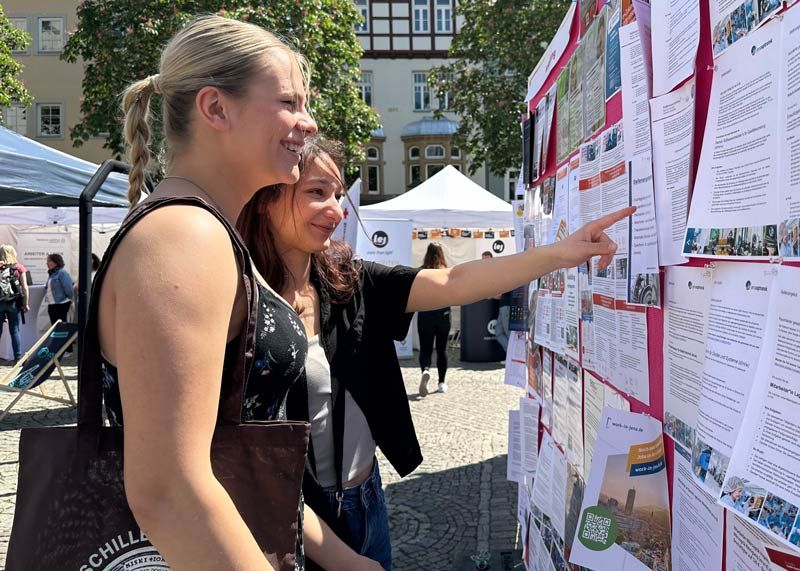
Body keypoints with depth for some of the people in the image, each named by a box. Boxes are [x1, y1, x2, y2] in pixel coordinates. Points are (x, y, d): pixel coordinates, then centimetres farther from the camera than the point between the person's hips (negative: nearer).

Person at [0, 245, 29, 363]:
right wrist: (25, 304, 6)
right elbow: (24, 287, 0)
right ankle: (18, 358, 6)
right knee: (14, 330, 6)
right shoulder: (18, 267, 3)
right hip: (13, 303, -1)